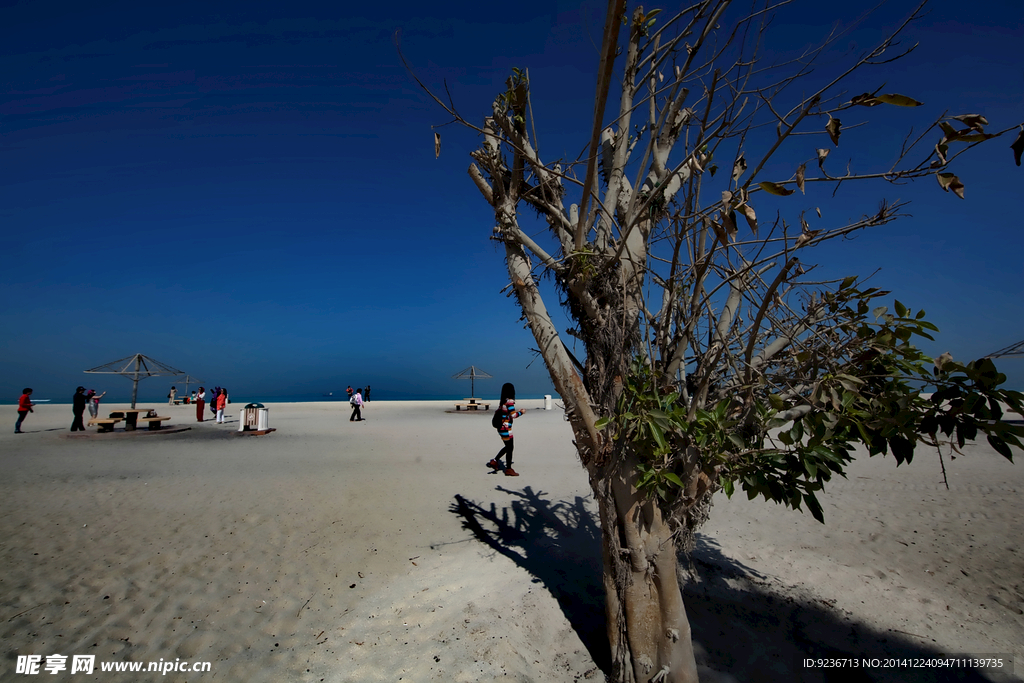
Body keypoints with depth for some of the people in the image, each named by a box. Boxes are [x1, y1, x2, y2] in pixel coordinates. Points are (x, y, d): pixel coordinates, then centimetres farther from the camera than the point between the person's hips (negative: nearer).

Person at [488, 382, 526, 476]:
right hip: (506, 428, -9)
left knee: (508, 447, 20)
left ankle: (494, 461, 22)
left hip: (501, 427, 9)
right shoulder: (509, 401, -16)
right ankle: (508, 469, 9)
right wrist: (521, 412, -5)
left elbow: (497, 412, 16)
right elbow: (513, 415, -21)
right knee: (510, 448, 1)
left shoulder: (503, 402, 9)